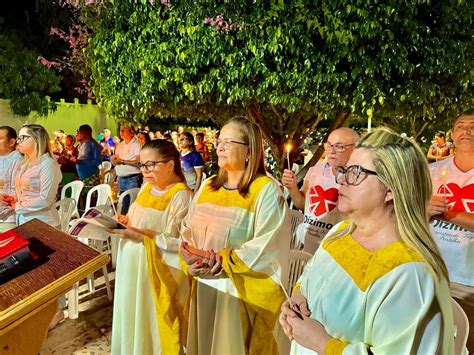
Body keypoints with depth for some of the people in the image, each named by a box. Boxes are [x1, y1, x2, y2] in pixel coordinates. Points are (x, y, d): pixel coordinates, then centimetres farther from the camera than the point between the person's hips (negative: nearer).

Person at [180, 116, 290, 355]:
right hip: (203, 287, 6)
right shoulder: (208, 185, 6)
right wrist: (191, 262, -9)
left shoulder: (267, 191, -14)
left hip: (241, 293, -6)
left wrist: (222, 262, -21)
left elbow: (266, 247, -20)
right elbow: (188, 229, 8)